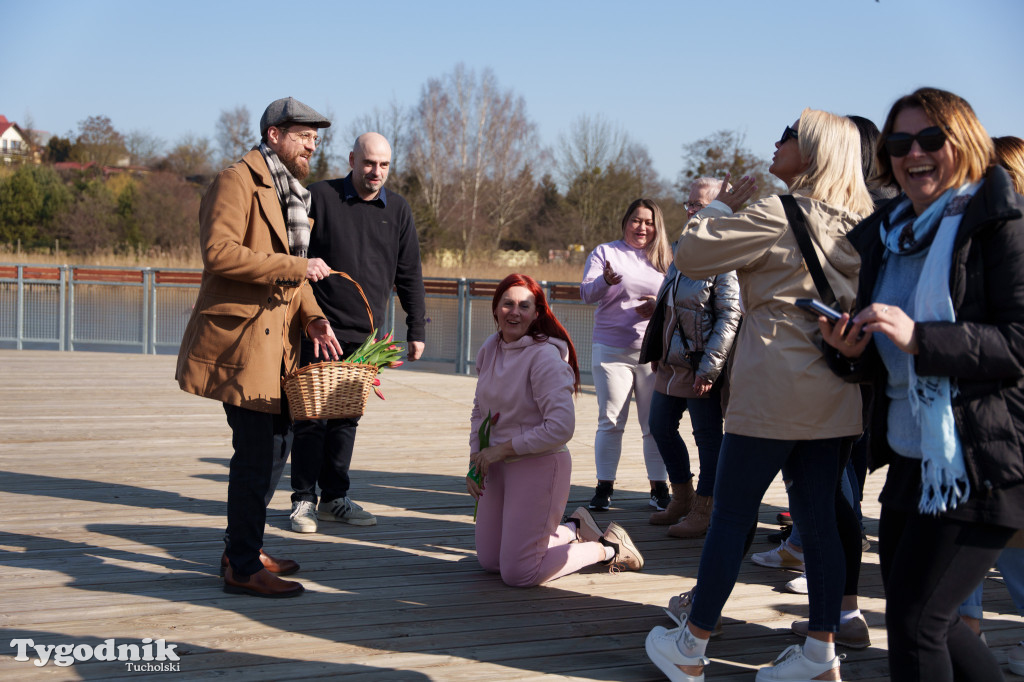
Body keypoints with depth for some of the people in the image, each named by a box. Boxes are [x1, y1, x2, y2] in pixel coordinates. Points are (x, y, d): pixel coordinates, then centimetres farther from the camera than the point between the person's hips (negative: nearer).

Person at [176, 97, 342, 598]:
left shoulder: (288, 192, 21)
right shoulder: (238, 181, -10)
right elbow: (219, 251, -23)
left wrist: (312, 317, 8)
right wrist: (295, 267, -22)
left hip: (273, 340, 10)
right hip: (240, 337, -10)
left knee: (273, 442, 15)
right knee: (255, 453, -8)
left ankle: (245, 550, 28)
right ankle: (243, 570, 1)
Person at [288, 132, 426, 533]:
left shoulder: (397, 210, 10)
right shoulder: (319, 197, -3)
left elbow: (409, 275, 14)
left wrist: (416, 330, 10)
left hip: (365, 335, 4)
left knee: (347, 418, 9)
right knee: (312, 416, -1)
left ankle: (334, 499, 18)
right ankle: (303, 500, 9)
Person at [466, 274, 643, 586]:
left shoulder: (545, 355, -19)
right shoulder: (490, 349, 4)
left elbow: (561, 428, -25)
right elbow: (480, 411, 16)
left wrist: (502, 449, -17)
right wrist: (475, 459, 3)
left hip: (539, 464, -8)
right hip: (498, 466, 8)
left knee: (518, 573, -6)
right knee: (489, 561, 15)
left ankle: (608, 549, 13)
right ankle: (574, 529, 31)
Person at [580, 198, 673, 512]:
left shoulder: (664, 259, 11)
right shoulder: (605, 252, 6)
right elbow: (586, 292, -5)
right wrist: (605, 281, -27)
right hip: (611, 350, -1)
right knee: (610, 421, 0)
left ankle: (659, 487, 10)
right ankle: (604, 487, 6)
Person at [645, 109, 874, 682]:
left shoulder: (778, 215, -13)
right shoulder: (856, 224, 10)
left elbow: (691, 256, -9)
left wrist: (721, 208, 4)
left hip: (775, 388, -7)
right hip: (834, 389, 7)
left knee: (731, 514, 1)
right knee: (818, 516, 10)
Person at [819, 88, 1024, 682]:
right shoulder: (886, 234, 13)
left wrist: (919, 338, -27)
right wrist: (853, 352, -5)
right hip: (910, 456, 8)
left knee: (914, 619, -6)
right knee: (918, 612, 17)